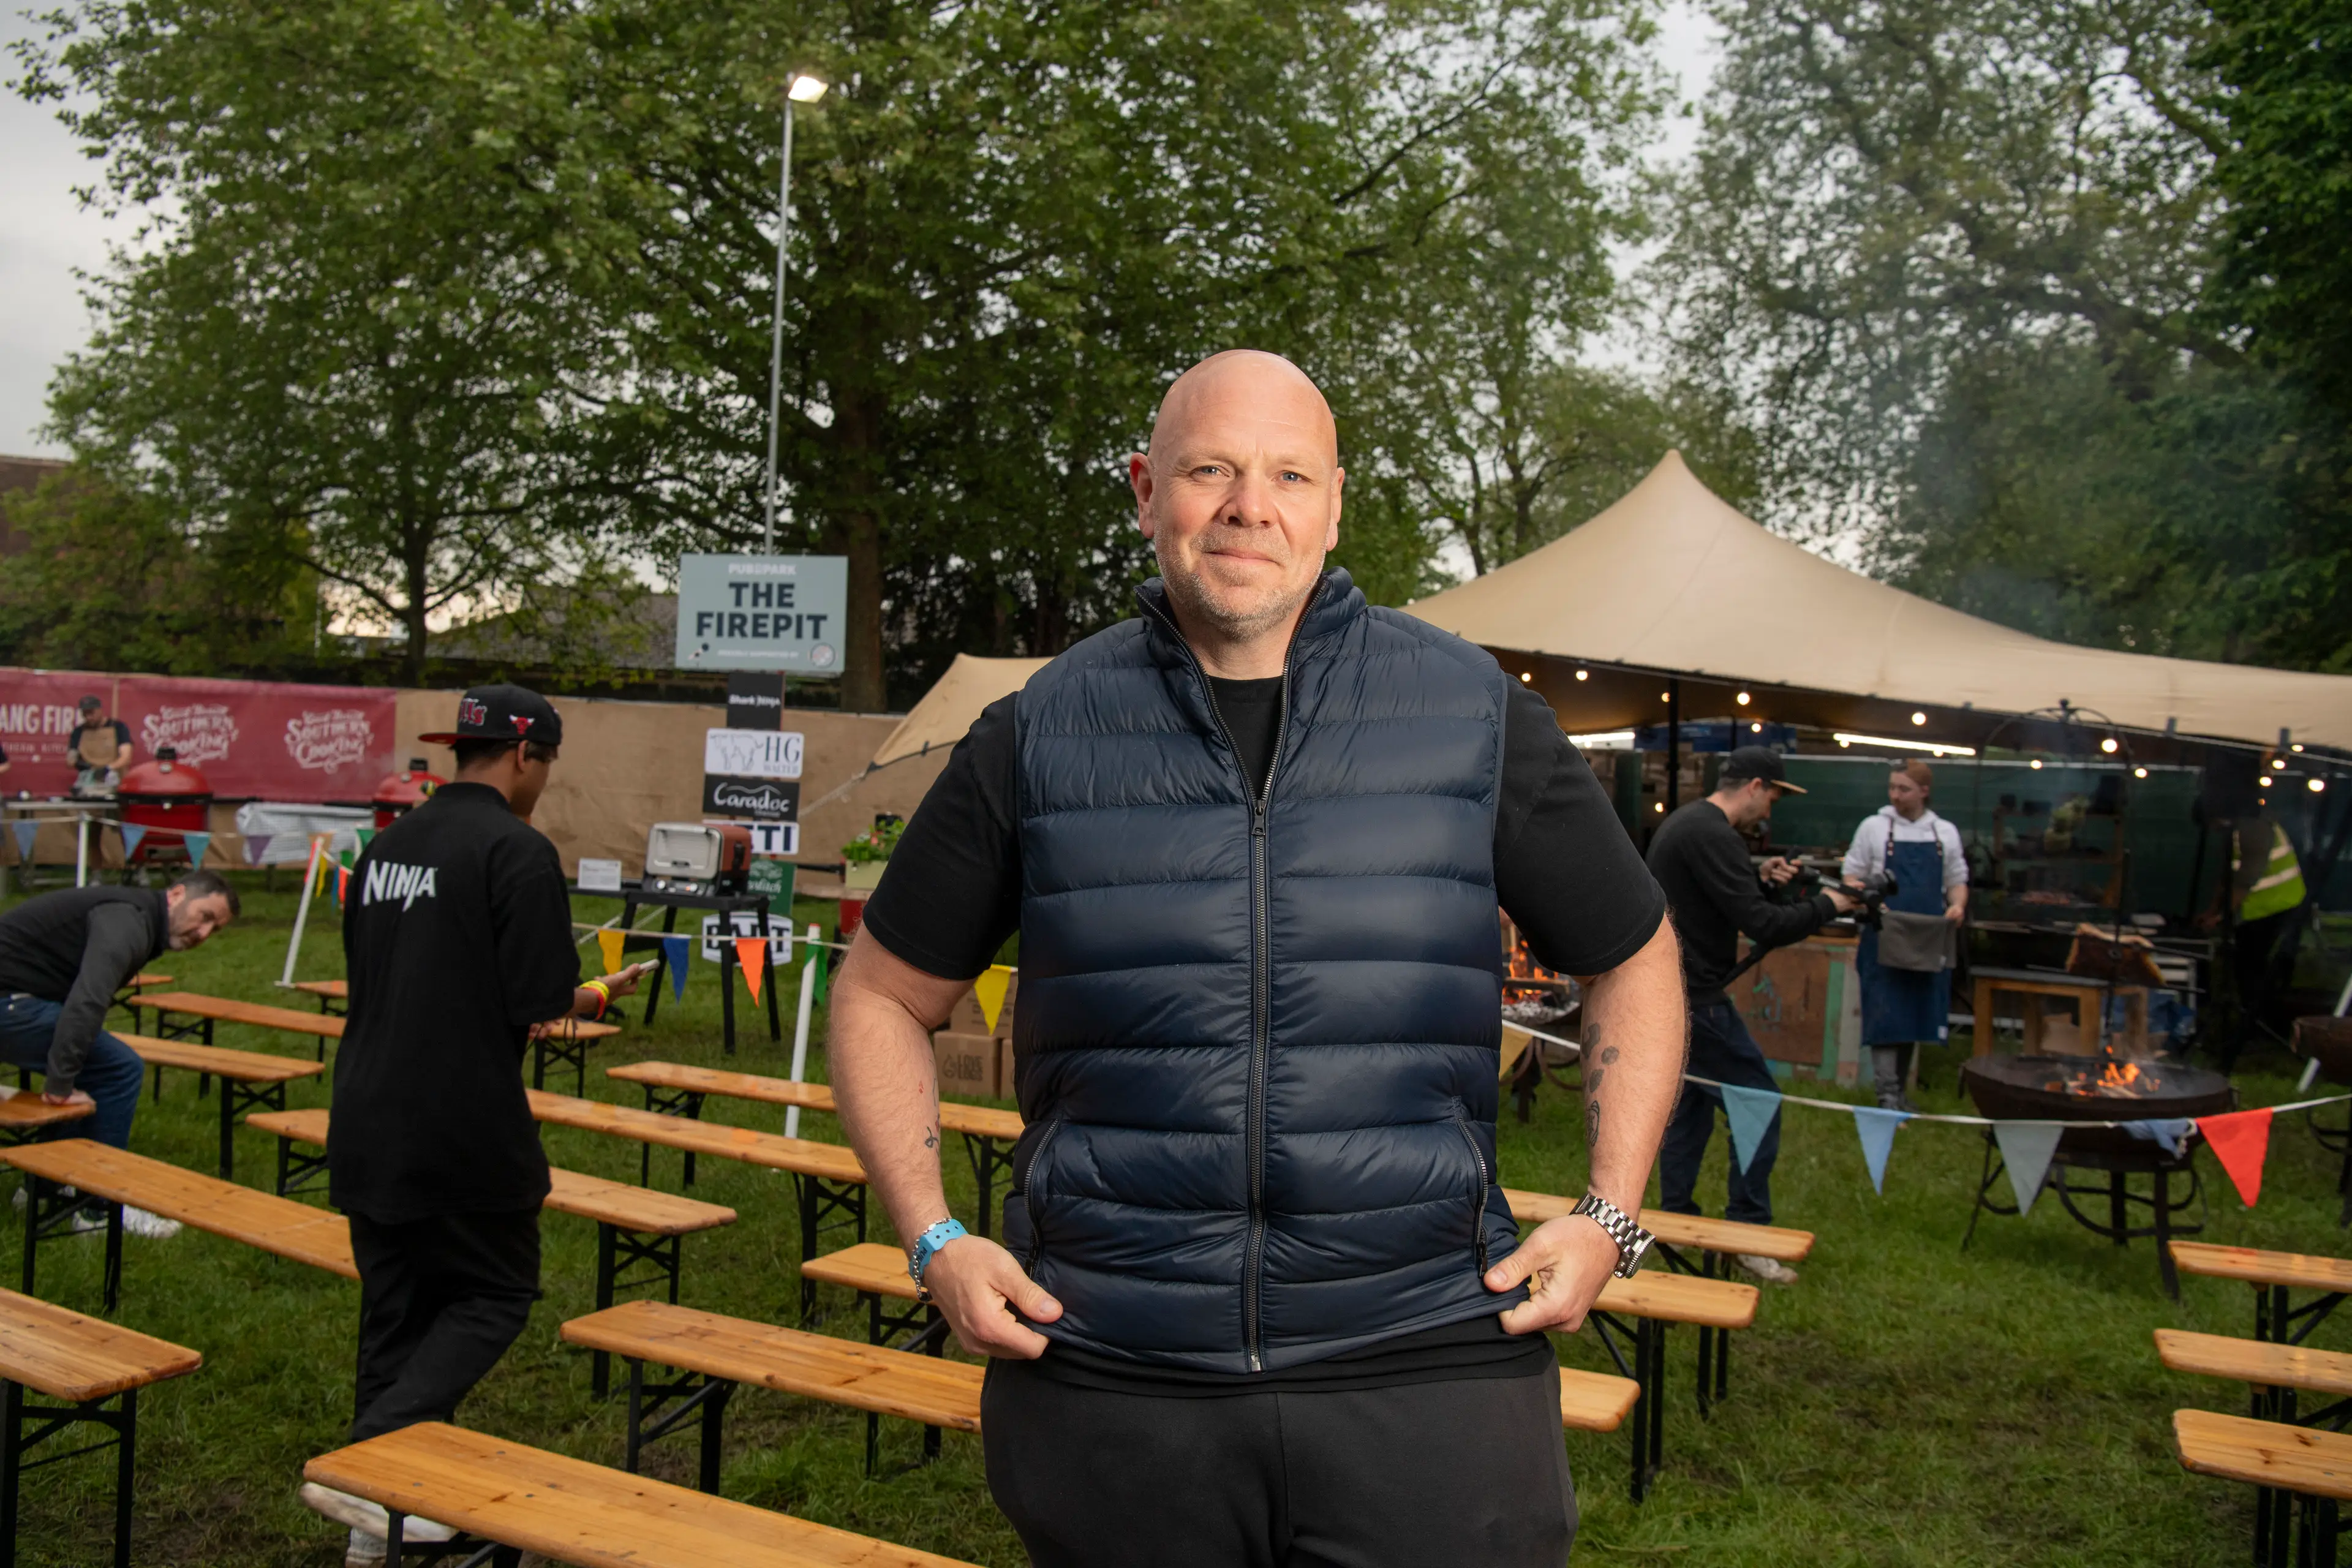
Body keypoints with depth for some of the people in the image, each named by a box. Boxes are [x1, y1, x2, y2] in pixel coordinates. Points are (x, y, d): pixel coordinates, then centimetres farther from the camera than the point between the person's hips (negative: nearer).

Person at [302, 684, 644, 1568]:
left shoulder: (387, 846, 10)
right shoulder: (517, 850, -14)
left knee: (396, 1309, 16)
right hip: (463, 1128, -7)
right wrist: (600, 998, 4)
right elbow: (538, 1006, -18)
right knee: (494, 1296, 10)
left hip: (366, 1123, 8)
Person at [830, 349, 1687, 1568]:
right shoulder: (1038, 736, 1)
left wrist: (1608, 1217, 2)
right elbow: (882, 996, 11)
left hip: (1426, 1372, 0)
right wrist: (934, 1241, 0)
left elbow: (1633, 960, 12)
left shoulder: (1474, 714, 2)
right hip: (1104, 1376, 1)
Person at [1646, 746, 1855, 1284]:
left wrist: (1758, 876, 13)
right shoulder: (1712, 835, -20)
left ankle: (1675, 1222, 23)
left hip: (1667, 993, 11)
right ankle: (1749, 1232, 1)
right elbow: (1763, 926, -23)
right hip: (1692, 998, -11)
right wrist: (1826, 906, -8)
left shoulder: (1685, 822, 13)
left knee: (1690, 1103, 17)